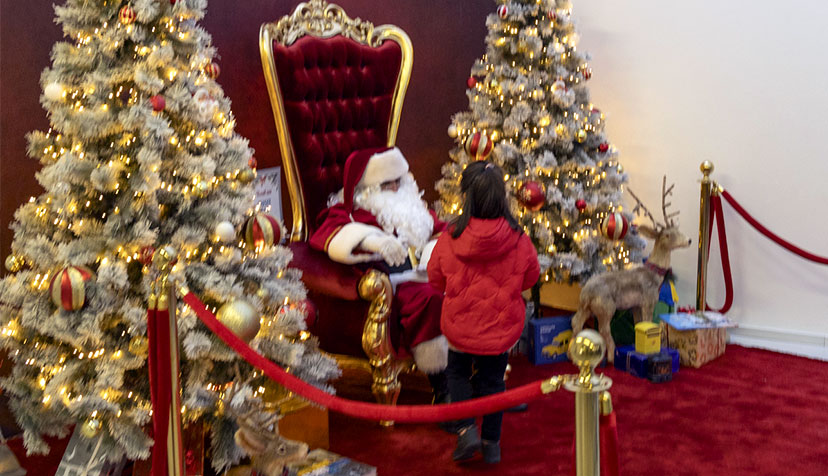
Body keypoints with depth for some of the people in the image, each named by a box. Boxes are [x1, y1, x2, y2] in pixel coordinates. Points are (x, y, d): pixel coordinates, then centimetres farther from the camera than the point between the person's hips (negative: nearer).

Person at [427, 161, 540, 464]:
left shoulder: (449, 240, -19)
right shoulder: (519, 241, -17)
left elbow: (435, 279, -4)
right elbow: (531, 278, 0)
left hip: (460, 325, -1)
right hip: (501, 326, 1)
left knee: (457, 373, 24)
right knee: (493, 381, 18)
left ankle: (467, 429, 10)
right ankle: (491, 443, 27)